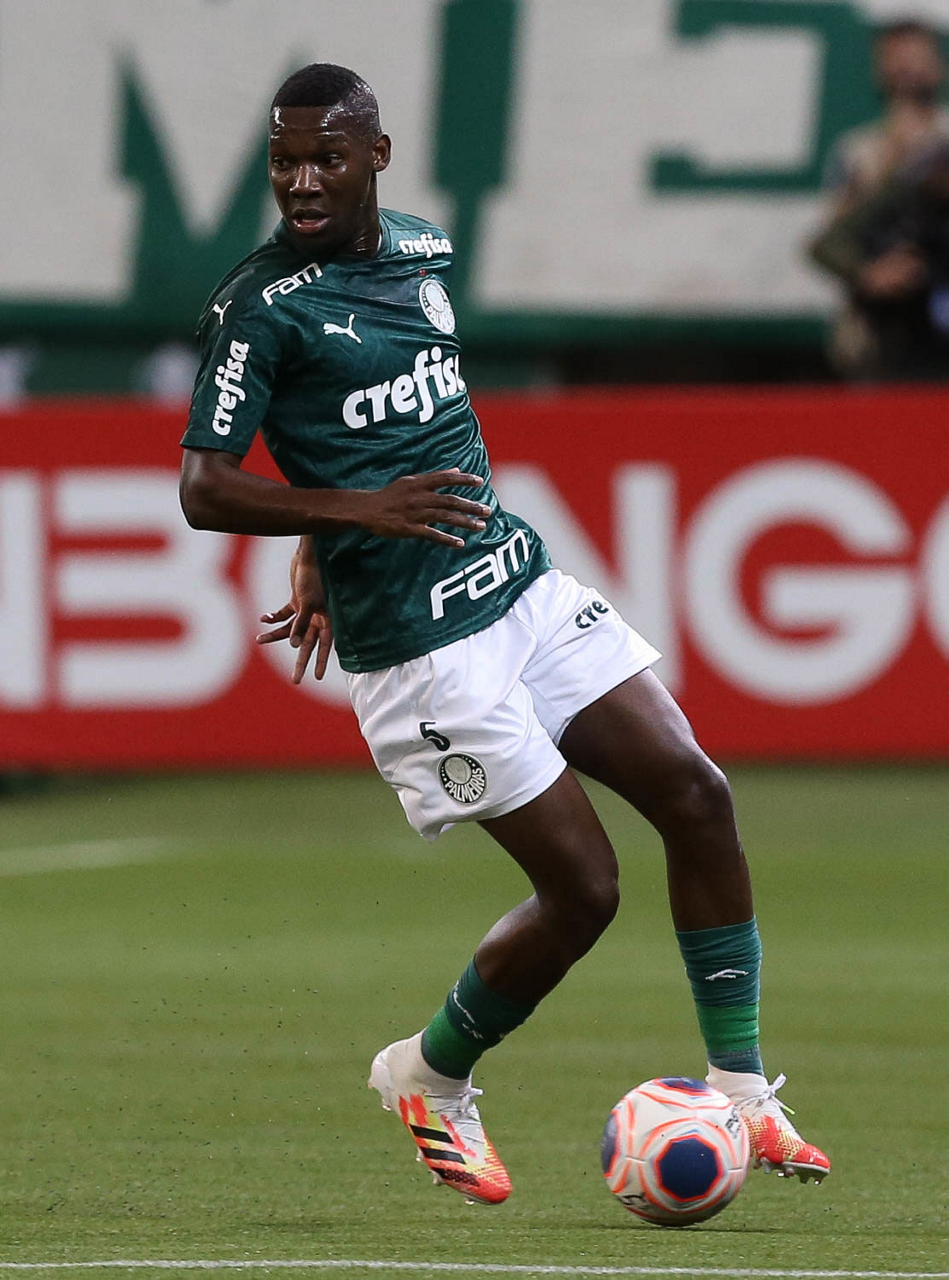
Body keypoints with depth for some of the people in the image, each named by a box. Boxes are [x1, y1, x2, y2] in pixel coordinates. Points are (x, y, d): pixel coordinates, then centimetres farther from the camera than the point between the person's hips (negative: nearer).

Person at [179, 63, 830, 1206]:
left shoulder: (424, 254, 10)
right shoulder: (261, 306, -12)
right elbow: (205, 489, -14)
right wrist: (358, 510, -26)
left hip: (523, 586, 7)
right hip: (420, 650, -7)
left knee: (694, 793, -3)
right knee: (582, 887, -7)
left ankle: (741, 1091, 6)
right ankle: (432, 1079, 19)